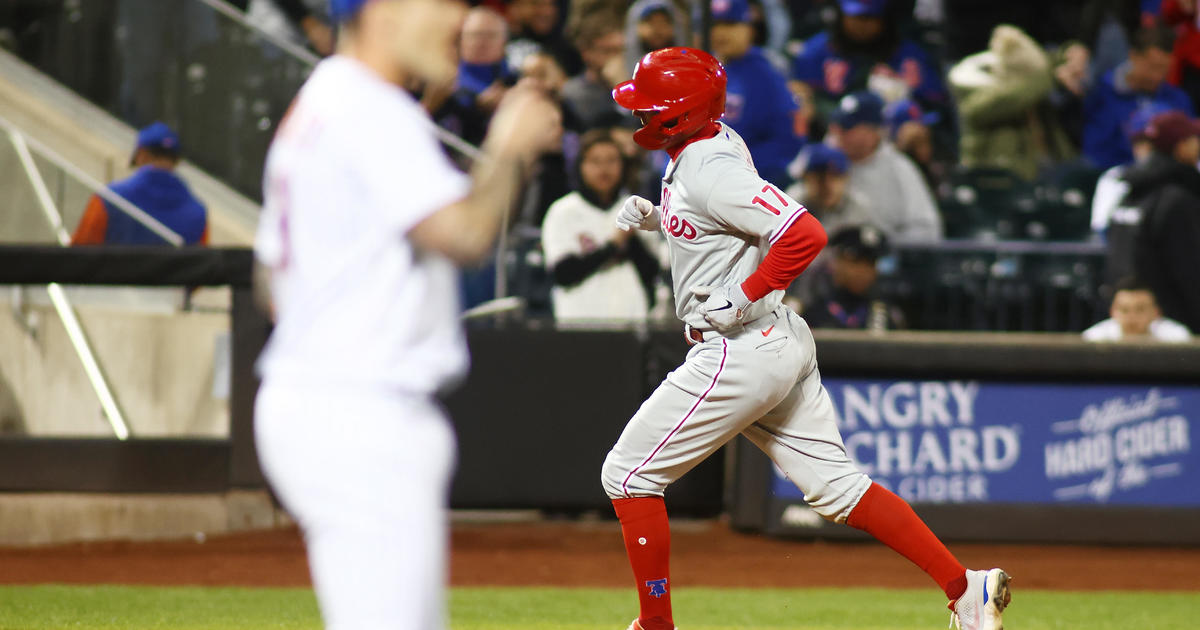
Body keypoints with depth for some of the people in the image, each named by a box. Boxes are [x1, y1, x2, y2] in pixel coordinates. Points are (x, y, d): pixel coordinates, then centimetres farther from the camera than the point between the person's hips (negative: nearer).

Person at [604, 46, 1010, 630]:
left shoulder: (714, 172, -21)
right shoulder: (711, 142, 9)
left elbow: (805, 233, -30)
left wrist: (743, 296, -24)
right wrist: (656, 218, 9)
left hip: (741, 354, -10)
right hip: (784, 342, 10)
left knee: (628, 473, -1)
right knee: (833, 482, 11)